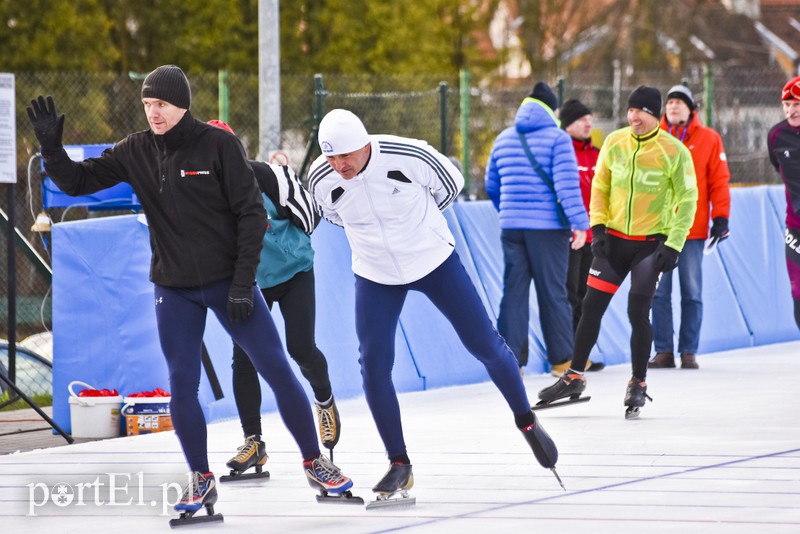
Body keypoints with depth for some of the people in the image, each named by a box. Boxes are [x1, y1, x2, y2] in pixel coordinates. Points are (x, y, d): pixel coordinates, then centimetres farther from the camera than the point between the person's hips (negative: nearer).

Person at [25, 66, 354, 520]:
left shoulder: (219, 145, -11)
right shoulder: (137, 153, 0)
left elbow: (252, 214, -10)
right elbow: (77, 182, 4)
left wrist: (243, 283, -14)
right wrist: (51, 146, -15)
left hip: (228, 283, -3)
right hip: (175, 290, 3)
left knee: (277, 369, -2)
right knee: (182, 382, 0)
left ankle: (315, 463, 12)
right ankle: (201, 480, 14)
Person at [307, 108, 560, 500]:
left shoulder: (407, 156, -27)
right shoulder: (322, 179, -18)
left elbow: (450, 184, -6)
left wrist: (416, 220, 2)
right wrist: (373, 231, 4)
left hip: (433, 259, -2)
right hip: (376, 274, 2)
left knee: (483, 343, 4)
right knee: (373, 363, -11)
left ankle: (525, 420, 29)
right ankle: (399, 466, 1)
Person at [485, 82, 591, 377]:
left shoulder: (504, 139, 11)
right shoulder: (557, 138, -6)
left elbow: (492, 185, 21)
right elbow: (567, 183, -15)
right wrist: (579, 222, -14)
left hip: (511, 227, 4)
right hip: (548, 227, -4)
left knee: (513, 292, 6)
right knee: (553, 292, 4)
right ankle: (562, 359, 12)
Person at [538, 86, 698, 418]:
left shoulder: (674, 152, -12)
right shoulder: (614, 143, -1)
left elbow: (687, 200, -8)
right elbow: (600, 185, 9)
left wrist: (674, 245, -13)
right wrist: (598, 227, 0)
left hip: (651, 243, -4)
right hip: (614, 239, 4)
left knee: (638, 312, -9)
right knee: (591, 306, 2)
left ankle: (638, 384, 7)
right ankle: (575, 377, 15)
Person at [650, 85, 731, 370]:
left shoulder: (709, 139, 5)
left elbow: (719, 180, 5)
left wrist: (721, 218, -1)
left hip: (693, 228, -1)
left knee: (692, 293, 2)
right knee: (659, 292, 0)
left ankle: (689, 352, 7)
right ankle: (663, 351, 5)